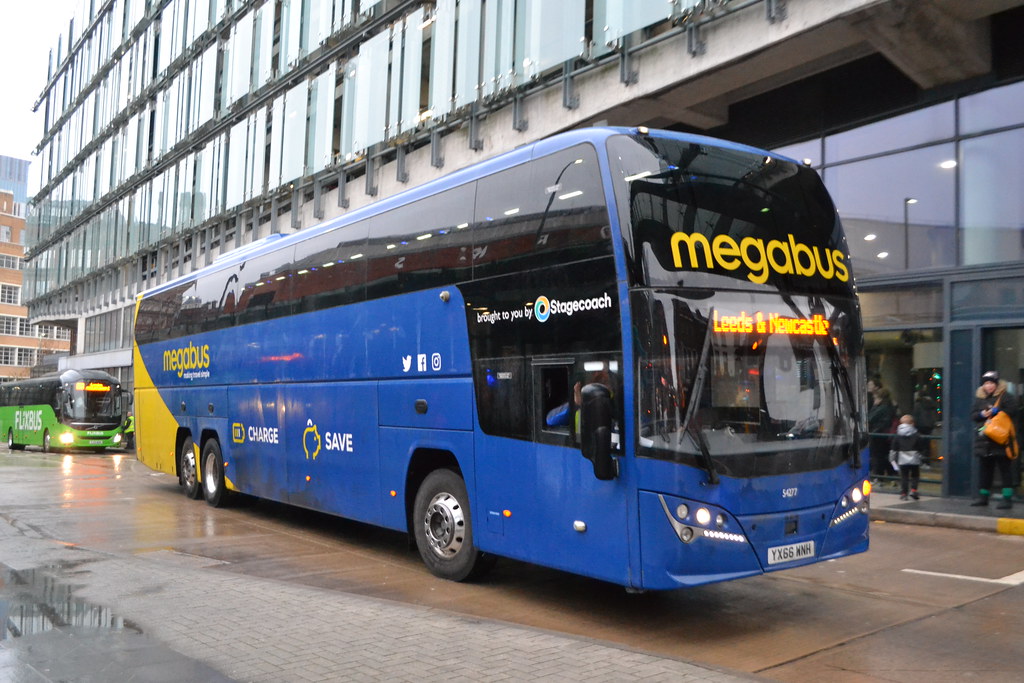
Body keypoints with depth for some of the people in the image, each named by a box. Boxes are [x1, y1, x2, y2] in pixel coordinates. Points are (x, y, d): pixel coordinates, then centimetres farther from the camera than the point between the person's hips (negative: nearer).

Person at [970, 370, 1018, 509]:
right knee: (984, 470, 12)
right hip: (984, 440, 6)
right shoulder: (979, 398, 12)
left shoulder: (1006, 396, -3)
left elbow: (1011, 412, -15)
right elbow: (973, 414, 10)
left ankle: (1007, 498, 1)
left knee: (1005, 469, -2)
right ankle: (983, 497, 21)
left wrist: (995, 411, -16)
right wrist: (982, 414, -9)